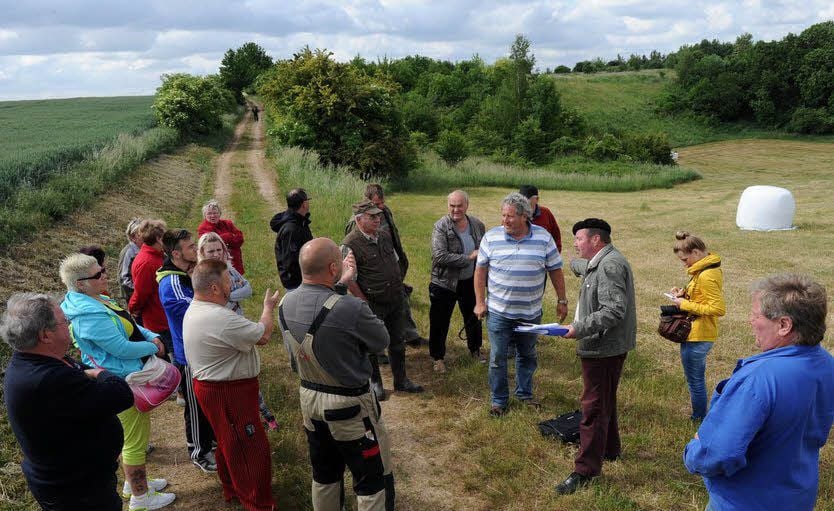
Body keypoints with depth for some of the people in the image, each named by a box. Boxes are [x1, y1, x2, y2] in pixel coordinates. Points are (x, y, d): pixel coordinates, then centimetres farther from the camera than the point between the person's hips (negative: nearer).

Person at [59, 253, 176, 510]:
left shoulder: (97, 300, 4)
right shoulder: (89, 315, -28)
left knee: (132, 435, 25)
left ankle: (133, 482, 42)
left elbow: (131, 325, 13)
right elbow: (122, 347, -27)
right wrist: (154, 347, -12)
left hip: (131, 376, 10)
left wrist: (152, 336, -5)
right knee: (136, 440, 5)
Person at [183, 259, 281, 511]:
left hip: (210, 385, 11)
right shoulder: (221, 319, -30)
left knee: (229, 441, 26)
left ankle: (232, 488, 43)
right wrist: (268, 308, -3)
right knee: (252, 447, 1)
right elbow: (263, 335, -19)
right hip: (229, 393, -11)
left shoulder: (194, 310, 4)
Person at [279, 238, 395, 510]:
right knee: (374, 479, 11)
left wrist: (339, 285, 16)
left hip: (308, 397, 7)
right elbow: (382, 341, -13)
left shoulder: (286, 304, -9)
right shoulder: (350, 308, -30)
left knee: (324, 474, 25)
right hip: (349, 405, -7)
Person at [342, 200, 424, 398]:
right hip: (373, 304, -6)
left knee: (397, 341, 17)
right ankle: (375, 382, 30)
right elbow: (349, 279, -18)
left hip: (395, 300, 6)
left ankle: (400, 380, 33)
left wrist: (398, 288, 13)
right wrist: (365, 303, -14)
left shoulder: (385, 235, 4)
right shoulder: (350, 244, -19)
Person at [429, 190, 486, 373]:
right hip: (444, 283, -4)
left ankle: (475, 349, 45)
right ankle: (438, 357, 26)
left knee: (473, 317, 21)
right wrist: (468, 258, -26)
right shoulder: (441, 227, -18)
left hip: (470, 281, 4)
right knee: (440, 323, 6)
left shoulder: (477, 225, -2)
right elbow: (440, 256, -28)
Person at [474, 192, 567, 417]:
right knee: (497, 357, 6)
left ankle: (525, 393, 36)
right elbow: (480, 270, 0)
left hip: (530, 312, 1)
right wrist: (480, 302, -2)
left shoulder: (543, 238, -5)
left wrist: (562, 301, 3)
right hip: (498, 312, -1)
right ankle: (499, 400, 22)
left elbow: (555, 271, 2)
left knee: (527, 355, 17)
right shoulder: (491, 237, -7)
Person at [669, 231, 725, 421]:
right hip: (698, 335, 10)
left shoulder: (706, 276, -22)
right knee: (697, 379, 21)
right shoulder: (708, 269, 8)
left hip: (696, 337, -10)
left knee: (695, 381, 4)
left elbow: (718, 309, -25)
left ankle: (699, 419, 18)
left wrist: (685, 304, -20)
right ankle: (700, 417, 33)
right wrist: (685, 293, 4)